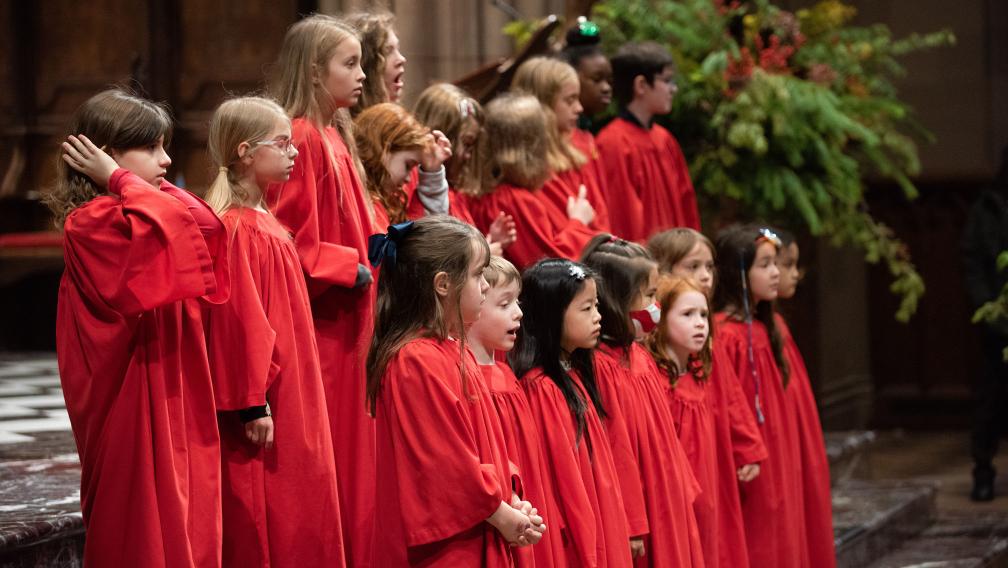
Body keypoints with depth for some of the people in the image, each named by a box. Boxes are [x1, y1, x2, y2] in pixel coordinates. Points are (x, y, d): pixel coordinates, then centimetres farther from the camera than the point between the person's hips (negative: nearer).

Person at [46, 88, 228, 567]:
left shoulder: (125, 216, 13)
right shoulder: (92, 223, -16)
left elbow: (205, 225, 1)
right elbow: (174, 223, -31)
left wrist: (159, 188, 2)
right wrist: (123, 180, -18)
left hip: (170, 399, 9)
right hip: (137, 404, -9)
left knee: (179, 524, 12)